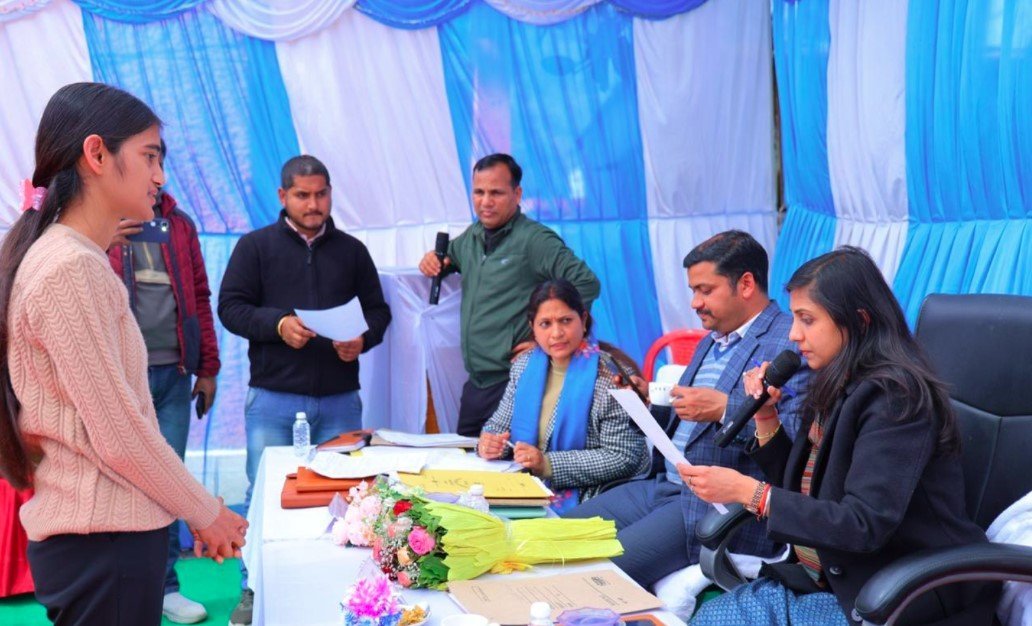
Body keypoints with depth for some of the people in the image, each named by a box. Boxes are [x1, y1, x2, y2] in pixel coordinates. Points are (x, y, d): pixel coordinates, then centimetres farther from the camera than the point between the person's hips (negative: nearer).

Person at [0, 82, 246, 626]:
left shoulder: (75, 258, 12)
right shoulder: (72, 269, -17)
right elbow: (120, 435, -18)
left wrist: (192, 509, 11)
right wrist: (205, 513, -6)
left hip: (94, 534, 9)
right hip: (102, 545, -9)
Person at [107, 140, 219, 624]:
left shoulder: (180, 225, 13)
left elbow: (200, 298, 15)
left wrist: (207, 368, 12)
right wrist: (104, 241, -21)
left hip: (173, 374, 4)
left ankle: (163, 586, 18)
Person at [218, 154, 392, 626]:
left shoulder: (352, 250, 11)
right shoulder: (255, 246, 4)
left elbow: (378, 311, 11)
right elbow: (230, 307, -2)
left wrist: (363, 339, -11)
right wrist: (277, 323, -19)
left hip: (340, 399, 2)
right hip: (273, 398, -2)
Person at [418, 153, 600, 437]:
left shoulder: (534, 240, -11)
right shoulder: (472, 237, 11)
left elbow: (587, 284, -18)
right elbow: (448, 257, 32)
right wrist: (433, 260, 7)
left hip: (515, 384, -8)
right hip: (475, 383, 8)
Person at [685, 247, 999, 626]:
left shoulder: (895, 397, -18)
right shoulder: (837, 386, 7)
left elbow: (864, 525, -26)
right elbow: (800, 488, 16)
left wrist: (746, 490, -26)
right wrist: (765, 414, 3)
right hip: (833, 577, 8)